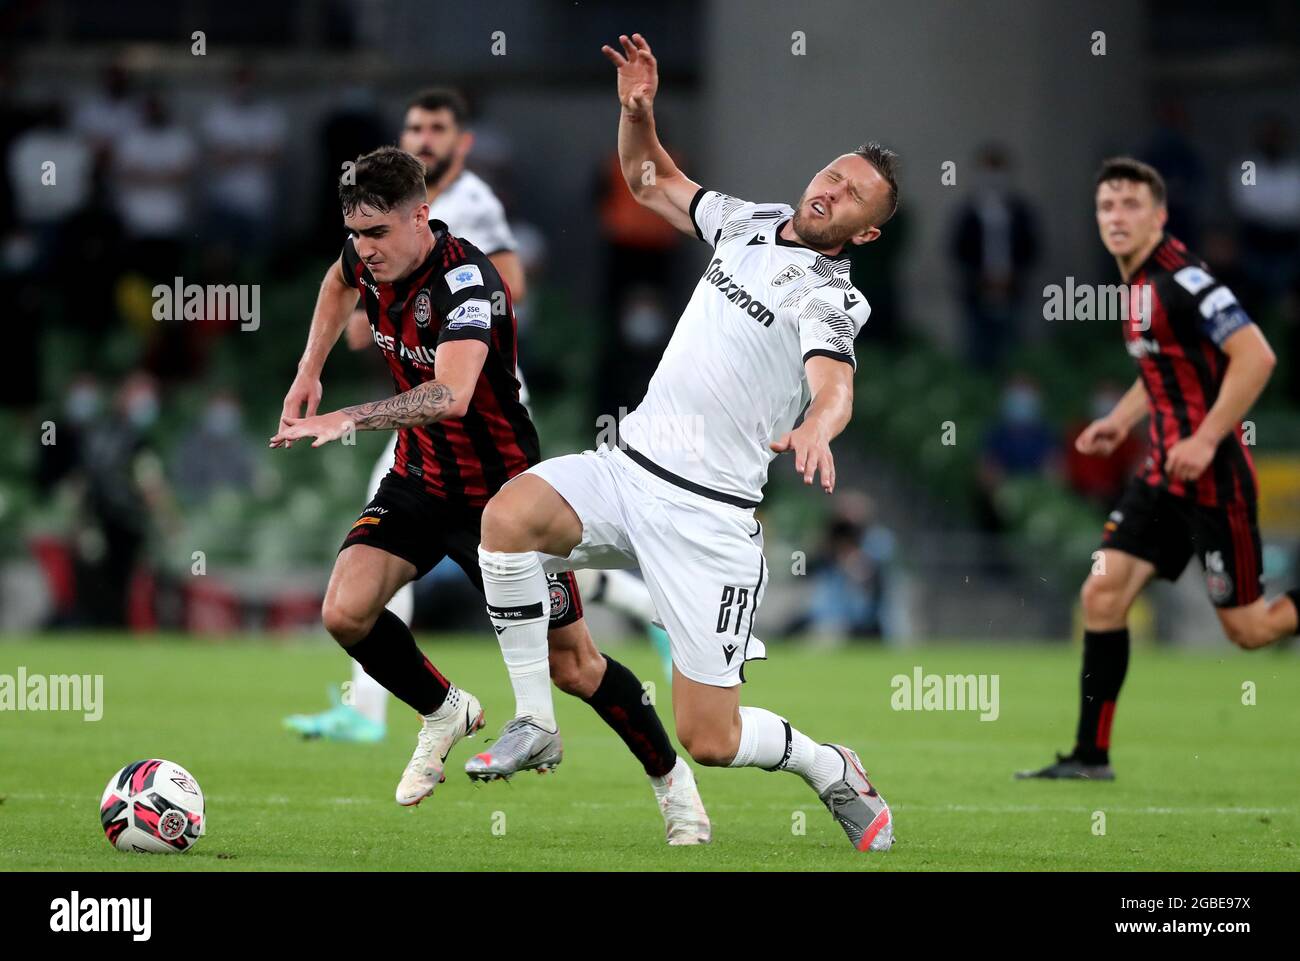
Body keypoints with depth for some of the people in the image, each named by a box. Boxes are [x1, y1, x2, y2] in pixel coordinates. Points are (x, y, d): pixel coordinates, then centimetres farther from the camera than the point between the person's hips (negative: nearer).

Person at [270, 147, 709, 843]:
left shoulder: (465, 280, -31)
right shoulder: (370, 257, -8)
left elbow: (451, 394, -48)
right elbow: (341, 282, 21)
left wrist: (349, 418, -56)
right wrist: (309, 373, 10)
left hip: (501, 489, -6)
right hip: (421, 476, 6)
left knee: (571, 665, 1)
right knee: (346, 613, -16)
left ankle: (671, 779, 25)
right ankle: (445, 714, 12)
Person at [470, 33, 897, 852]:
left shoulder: (828, 299, -9)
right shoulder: (749, 224, 11)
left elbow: (834, 386, -29)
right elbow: (651, 181, 26)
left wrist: (816, 428, -53)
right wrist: (639, 112, 4)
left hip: (709, 516, -6)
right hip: (629, 469, 6)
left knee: (711, 742, -7)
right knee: (510, 515, -27)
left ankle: (835, 771, 26)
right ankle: (535, 724, -13)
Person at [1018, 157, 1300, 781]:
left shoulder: (1182, 278, -17)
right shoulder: (1136, 283, 11)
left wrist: (1207, 438, -23)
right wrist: (1121, 420, 15)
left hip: (1211, 474, -9)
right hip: (1165, 470, 9)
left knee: (1248, 629, -3)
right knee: (1103, 591, -1)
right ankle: (1091, 754, 3)